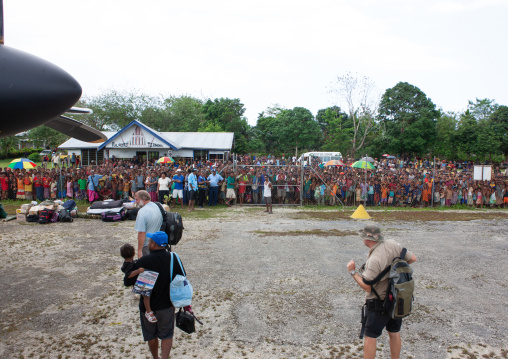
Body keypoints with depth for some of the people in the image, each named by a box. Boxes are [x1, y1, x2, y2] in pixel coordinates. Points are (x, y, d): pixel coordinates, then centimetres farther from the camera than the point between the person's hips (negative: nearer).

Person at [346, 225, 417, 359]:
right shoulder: (392, 244, -8)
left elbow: (367, 287, -24)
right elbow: (413, 258, 4)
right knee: (394, 333, 21)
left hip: (379, 303, -8)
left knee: (370, 336, 5)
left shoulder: (374, 260, -28)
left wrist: (353, 271, -15)